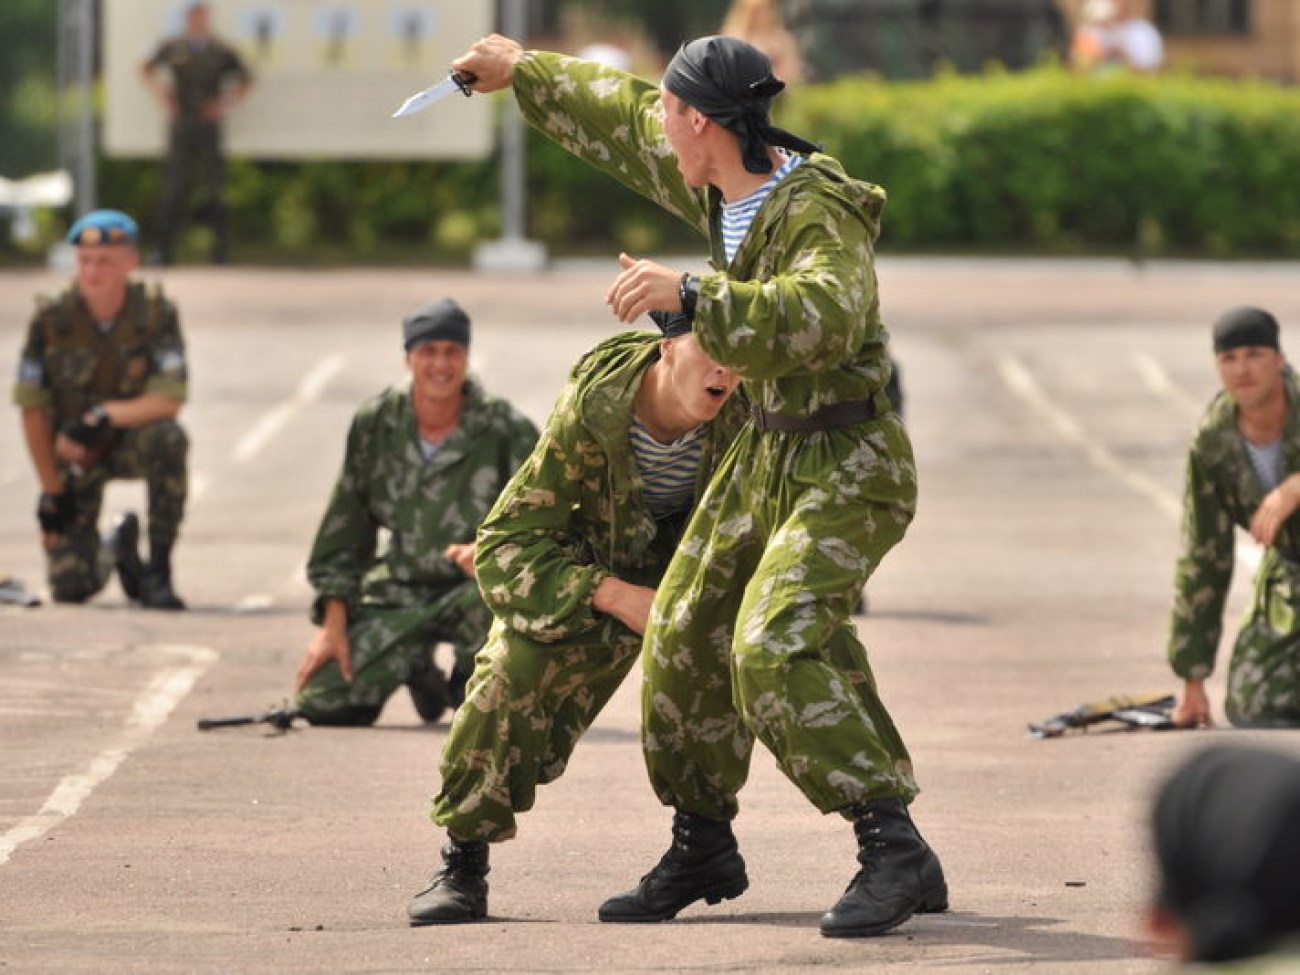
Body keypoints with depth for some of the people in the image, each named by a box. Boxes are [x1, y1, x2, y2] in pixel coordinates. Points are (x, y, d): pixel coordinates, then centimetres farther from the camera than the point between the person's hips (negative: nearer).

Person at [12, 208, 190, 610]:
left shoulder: (156, 312, -16)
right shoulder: (52, 317, -16)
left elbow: (170, 400, -22)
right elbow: (31, 409, -9)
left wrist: (104, 416, -35)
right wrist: (51, 489, -9)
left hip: (131, 441, 0)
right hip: (70, 456, 0)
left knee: (168, 438, -37)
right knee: (70, 587, -11)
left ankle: (159, 572, -22)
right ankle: (118, 547, 28)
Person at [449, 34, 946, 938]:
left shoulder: (817, 214, -25)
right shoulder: (724, 188, 2)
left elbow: (821, 319, -45)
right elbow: (624, 124, 19)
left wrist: (691, 292, -48)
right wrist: (524, 70, 30)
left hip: (846, 466, -10)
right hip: (768, 452, 10)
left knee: (776, 646, -26)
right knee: (687, 637, 15)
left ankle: (895, 855, -26)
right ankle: (702, 852, 34)